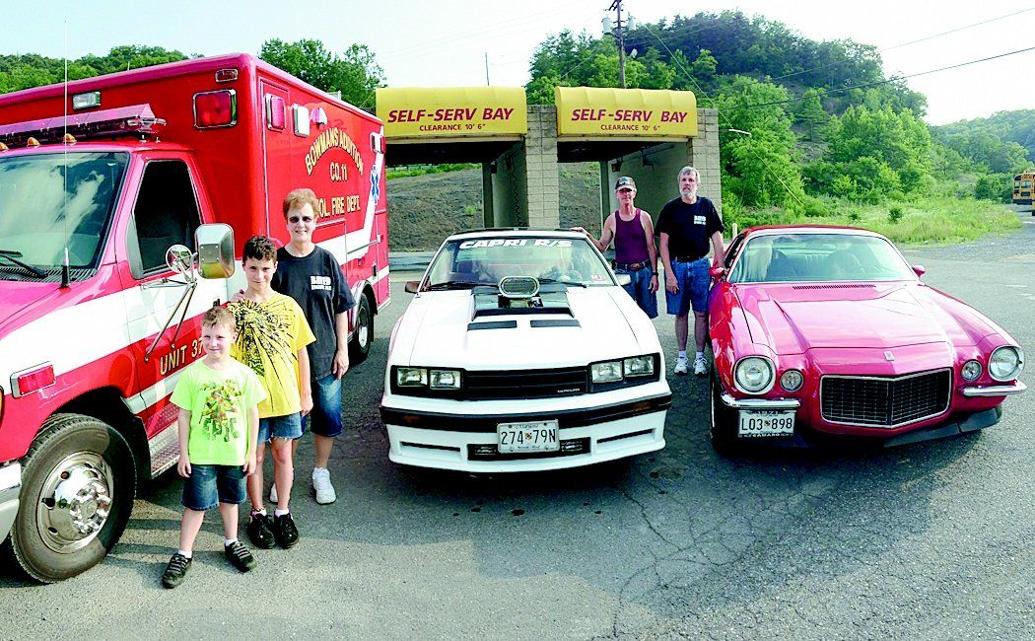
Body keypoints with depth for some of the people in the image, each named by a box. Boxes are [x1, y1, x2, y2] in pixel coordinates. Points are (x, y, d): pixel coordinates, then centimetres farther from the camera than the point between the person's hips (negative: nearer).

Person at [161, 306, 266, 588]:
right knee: (196, 505, 7)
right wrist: (183, 454, -5)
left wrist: (251, 452, 1)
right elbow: (184, 416, -4)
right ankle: (184, 554, 22)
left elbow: (252, 413, 0)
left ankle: (232, 543, 37)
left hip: (235, 454, 2)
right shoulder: (192, 374, -9)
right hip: (200, 456, -2)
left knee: (229, 500, 19)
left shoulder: (244, 374, -6)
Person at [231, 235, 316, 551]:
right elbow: (229, 356, -4)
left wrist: (305, 392, 5)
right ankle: (258, 515, 26)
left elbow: (301, 350, 6)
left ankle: (283, 512, 27)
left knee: (283, 454, 12)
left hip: (286, 397, 2)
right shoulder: (235, 309, -4)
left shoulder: (288, 305, 1)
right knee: (255, 456, 10)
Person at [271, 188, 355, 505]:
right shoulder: (277, 262, -4)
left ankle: (320, 474, 29)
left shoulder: (327, 260, 0)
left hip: (325, 357, 2)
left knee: (327, 418, 9)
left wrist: (342, 350, 1)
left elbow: (341, 309, 5)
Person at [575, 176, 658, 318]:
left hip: (645, 270, 0)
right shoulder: (612, 220, 5)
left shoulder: (644, 217, 2)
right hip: (623, 272, 0)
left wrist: (654, 274, -2)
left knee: (648, 314, 3)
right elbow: (601, 246, 8)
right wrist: (587, 235, -8)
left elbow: (651, 247, 3)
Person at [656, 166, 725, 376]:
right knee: (681, 313, 7)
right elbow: (664, 244, 0)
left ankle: (700, 357, 9)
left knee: (701, 313, 0)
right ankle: (681, 356, 15)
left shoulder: (706, 206, 5)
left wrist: (720, 268, 0)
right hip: (676, 265, 0)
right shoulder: (670, 208, 2)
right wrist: (669, 273, -8)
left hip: (700, 265, 0)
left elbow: (717, 239, 6)